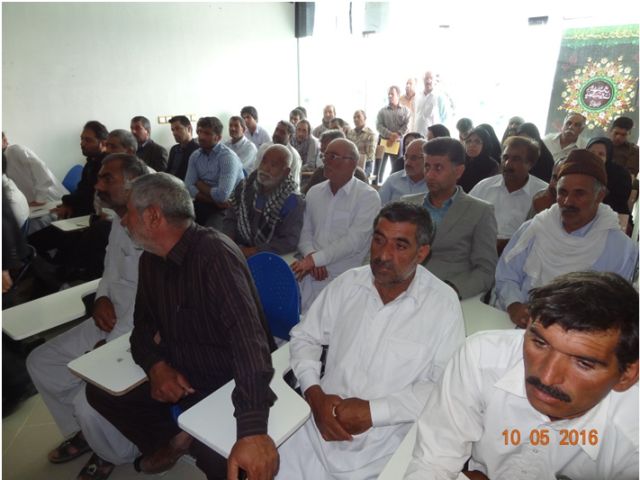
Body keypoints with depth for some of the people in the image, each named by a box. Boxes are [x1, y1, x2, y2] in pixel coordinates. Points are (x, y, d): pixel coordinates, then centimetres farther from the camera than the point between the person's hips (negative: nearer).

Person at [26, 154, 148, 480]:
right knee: (40, 362, 12)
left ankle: (118, 453, 15)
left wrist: (108, 346, -17)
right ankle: (83, 431, 31)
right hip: (111, 320, 10)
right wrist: (101, 298, 2)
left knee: (90, 401, -20)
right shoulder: (119, 223, 8)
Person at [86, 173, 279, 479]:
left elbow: (245, 331, -38)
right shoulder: (151, 260, 1)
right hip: (176, 373, 8)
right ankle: (170, 439, 20)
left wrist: (252, 429, -47)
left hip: (228, 384, -7)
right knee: (99, 390, 5)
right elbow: (143, 323, 10)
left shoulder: (214, 253, -26)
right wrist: (155, 365, -13)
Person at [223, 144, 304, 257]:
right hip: (238, 248, 5)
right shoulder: (245, 186, 5)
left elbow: (290, 242, -16)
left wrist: (253, 252, -21)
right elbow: (230, 219, 11)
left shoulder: (293, 202, -12)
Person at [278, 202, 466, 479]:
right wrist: (314, 394, -7)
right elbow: (304, 338, 8)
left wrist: (373, 411, -15)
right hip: (321, 418, 3)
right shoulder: (346, 284, 2)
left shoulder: (443, 304, -8)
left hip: (385, 440, -2)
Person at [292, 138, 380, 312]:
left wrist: (314, 259, -18)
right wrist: (310, 257, -8)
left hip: (344, 279, -3)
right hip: (311, 275, 4)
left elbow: (353, 240, -16)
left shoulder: (368, 196, -6)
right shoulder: (314, 192, 12)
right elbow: (306, 232, 12)